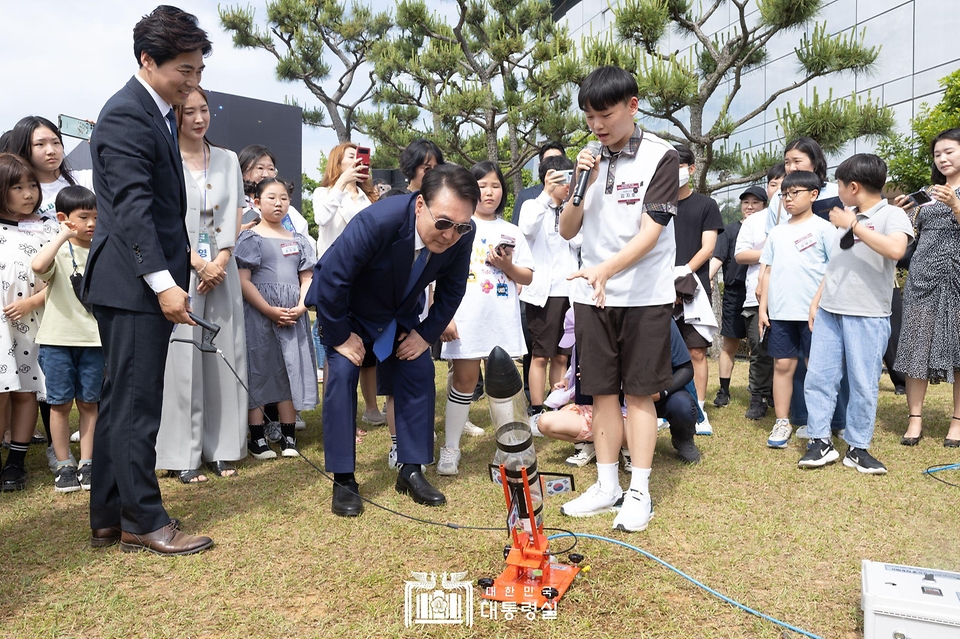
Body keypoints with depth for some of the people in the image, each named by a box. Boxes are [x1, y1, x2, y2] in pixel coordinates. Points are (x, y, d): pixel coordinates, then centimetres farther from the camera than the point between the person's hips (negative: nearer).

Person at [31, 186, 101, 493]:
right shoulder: (58, 252, -4)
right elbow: (38, 266, -28)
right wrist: (63, 236, -21)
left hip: (94, 340, 2)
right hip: (57, 339, -2)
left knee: (88, 402, 9)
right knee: (60, 403, 5)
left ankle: (86, 463, 17)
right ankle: (64, 465, 17)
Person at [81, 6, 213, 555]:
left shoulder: (159, 113, 19)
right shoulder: (126, 116, -12)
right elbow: (132, 206, -21)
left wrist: (186, 259, 20)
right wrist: (163, 282, -25)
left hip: (147, 283, 10)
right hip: (134, 284, -10)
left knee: (121, 403, 13)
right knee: (135, 406, -2)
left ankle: (109, 519, 24)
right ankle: (145, 522, 9)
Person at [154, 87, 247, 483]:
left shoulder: (227, 160, 12)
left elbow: (233, 217, 6)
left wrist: (219, 262, -6)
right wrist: (199, 264, -12)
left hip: (222, 269, 4)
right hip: (180, 269, -4)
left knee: (224, 356, 4)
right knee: (183, 358, -2)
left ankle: (221, 449, 14)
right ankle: (183, 456, 6)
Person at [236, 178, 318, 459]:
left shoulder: (298, 240, 13)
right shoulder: (250, 238, 0)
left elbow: (307, 279, 12)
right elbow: (243, 281, -8)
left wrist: (301, 307, -6)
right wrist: (270, 310, -15)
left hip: (293, 316, 4)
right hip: (258, 314, -4)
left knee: (290, 370, 6)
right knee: (258, 372, 1)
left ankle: (288, 437, 15)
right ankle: (257, 439, 9)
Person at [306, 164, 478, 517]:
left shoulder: (462, 235, -25)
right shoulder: (377, 221, -40)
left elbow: (452, 288, -6)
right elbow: (331, 279, -31)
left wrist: (427, 333, -9)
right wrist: (341, 337, -22)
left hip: (401, 314, 4)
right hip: (346, 309, -4)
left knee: (420, 375, -2)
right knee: (342, 374, -16)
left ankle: (411, 471, 11)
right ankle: (343, 480, -4)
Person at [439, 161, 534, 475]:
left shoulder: (510, 231, 13)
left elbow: (527, 277, 13)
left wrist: (507, 266, -7)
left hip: (503, 320, 3)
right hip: (466, 319, -2)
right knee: (464, 380, 1)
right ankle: (450, 448, 14)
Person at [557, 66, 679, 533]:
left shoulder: (660, 157, -7)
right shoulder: (592, 158, 7)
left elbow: (650, 231, -16)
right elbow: (567, 231, 5)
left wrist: (606, 269, -31)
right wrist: (581, 184, -10)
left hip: (644, 295, -4)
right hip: (592, 295, 4)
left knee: (639, 392, 2)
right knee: (602, 390, 9)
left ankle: (639, 491, 12)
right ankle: (607, 485, 20)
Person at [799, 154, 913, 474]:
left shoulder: (891, 214, -5)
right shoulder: (846, 219, 15)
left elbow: (896, 249, -26)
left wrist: (853, 225, -18)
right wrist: (815, 302, 15)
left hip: (867, 315, -6)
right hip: (830, 311, 6)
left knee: (863, 384, 1)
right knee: (817, 377, 3)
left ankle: (857, 448, 13)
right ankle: (821, 442, 12)